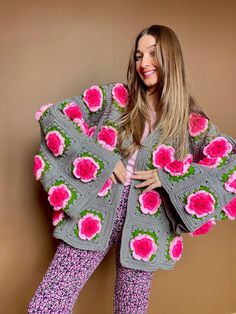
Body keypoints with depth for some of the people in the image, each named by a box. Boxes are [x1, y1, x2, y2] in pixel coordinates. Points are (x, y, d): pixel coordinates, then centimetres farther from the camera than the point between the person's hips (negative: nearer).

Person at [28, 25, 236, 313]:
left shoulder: (191, 121, 3)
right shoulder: (113, 97, 4)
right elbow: (52, 116, 0)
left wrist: (169, 177, -10)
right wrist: (101, 159, -9)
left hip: (146, 226, 0)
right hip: (95, 212, 0)